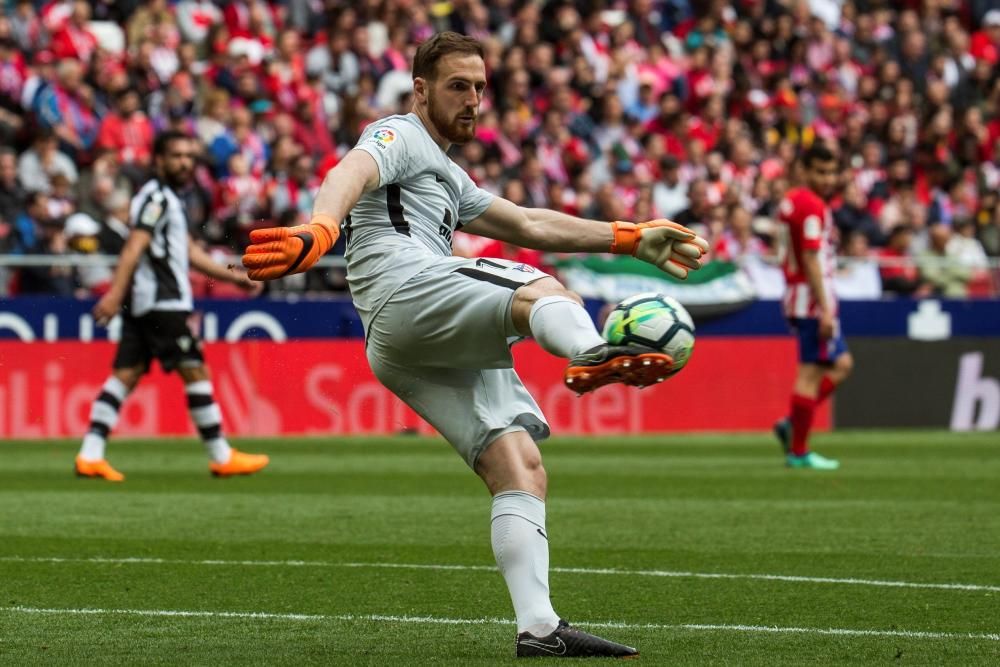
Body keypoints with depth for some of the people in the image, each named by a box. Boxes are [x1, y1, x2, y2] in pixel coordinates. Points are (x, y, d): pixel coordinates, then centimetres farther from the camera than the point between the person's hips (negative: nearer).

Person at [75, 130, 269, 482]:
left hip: (142, 304, 10)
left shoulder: (166, 198, 23)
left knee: (126, 374, 3)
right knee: (195, 371, -5)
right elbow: (134, 247, -20)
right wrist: (115, 292, -29)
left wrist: (234, 277, 30)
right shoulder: (157, 197, -8)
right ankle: (223, 458, -1)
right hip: (162, 302, -10)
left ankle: (90, 455, -4)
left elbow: (188, 251, 30)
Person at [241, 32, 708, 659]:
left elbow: (530, 224, 41)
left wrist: (634, 238, 36)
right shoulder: (398, 137, 9)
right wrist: (321, 228, -37)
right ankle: (595, 353, -66)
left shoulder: (448, 179, 39)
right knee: (550, 294, -29)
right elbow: (350, 175, -14)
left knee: (520, 469, -4)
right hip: (407, 290, -9)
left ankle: (539, 626, -13)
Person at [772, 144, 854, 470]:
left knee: (842, 364, 15)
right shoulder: (813, 206, -15)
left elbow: (785, 256, 19)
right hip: (814, 297, -10)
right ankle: (798, 451, -4)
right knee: (811, 373, -6)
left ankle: (792, 425, 9)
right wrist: (825, 310, -21)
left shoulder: (790, 201, 14)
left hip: (797, 293, 10)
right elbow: (811, 261, -20)